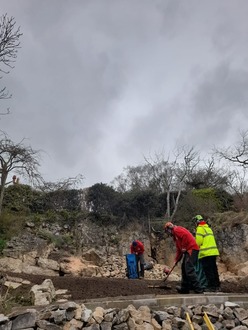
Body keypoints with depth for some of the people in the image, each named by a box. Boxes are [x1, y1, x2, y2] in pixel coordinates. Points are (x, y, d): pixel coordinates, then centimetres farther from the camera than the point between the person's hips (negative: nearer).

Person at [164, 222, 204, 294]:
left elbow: (185, 235, -23)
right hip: (188, 250, 11)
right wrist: (176, 260, 23)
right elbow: (178, 249, 27)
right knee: (184, 268, 16)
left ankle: (198, 289, -15)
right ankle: (185, 288, 23)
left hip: (191, 249, -11)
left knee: (189, 270, -15)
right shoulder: (175, 236, 26)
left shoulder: (176, 229, -4)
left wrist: (184, 247, -14)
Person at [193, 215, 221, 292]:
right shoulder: (208, 228, 19)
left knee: (208, 271, -2)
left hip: (206, 253, -9)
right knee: (214, 269, 14)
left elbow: (198, 242, -12)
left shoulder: (200, 228, -9)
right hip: (213, 252, 9)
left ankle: (211, 286, 0)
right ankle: (217, 286, 20)